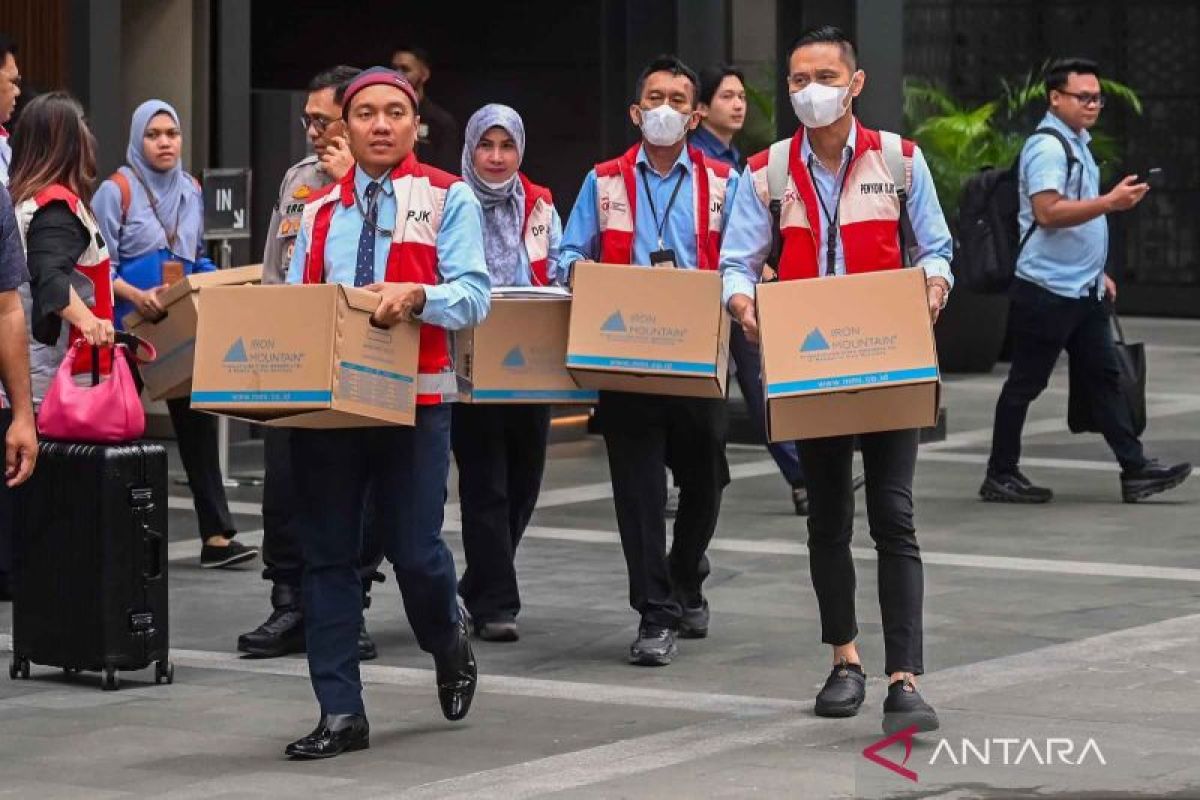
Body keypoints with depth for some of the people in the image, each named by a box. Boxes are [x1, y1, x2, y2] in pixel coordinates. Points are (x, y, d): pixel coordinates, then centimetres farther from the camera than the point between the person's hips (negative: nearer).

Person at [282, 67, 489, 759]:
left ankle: (450, 646, 29)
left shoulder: (448, 199, 1)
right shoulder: (320, 210, 14)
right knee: (328, 554, 3)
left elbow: (473, 294, -9)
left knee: (415, 549, -4)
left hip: (414, 397, -4)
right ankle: (341, 714, 8)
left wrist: (415, 294, -27)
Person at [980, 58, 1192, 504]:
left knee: (1104, 378, 7)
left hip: (1083, 290, 10)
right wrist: (1111, 202, -29)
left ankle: (1135, 471, 6)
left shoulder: (1078, 144, 17)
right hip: (1048, 290, -10)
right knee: (1025, 383, -1)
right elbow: (1048, 212, -26)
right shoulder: (1047, 147, -15)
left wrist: (1096, 271, 23)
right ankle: (1000, 477, 6)